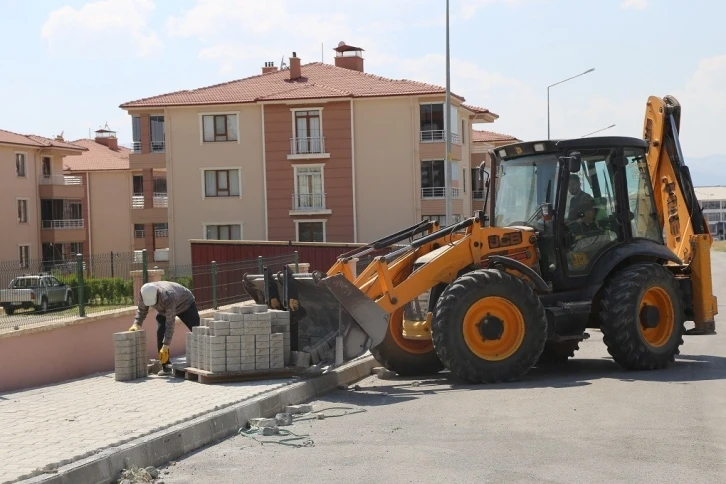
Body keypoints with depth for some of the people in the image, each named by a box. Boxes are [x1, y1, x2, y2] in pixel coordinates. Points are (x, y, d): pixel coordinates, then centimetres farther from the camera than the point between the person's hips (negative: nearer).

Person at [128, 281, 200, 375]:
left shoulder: (168, 297, -46)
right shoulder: (145, 294, -29)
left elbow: (170, 324, -41)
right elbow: (141, 310, -7)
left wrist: (165, 347, -40)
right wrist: (136, 324, -25)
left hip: (185, 304, -5)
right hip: (164, 310, 5)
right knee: (160, 333, -15)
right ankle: (166, 366, -10)